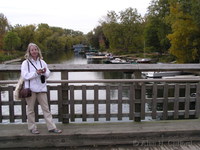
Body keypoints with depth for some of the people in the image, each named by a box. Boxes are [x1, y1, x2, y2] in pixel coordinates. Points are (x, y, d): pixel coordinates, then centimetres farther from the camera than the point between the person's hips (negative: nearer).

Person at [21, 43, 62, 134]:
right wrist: (36, 73, -20)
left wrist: (44, 72, -13)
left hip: (41, 88, 3)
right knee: (30, 109, 8)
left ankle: (51, 127, 9)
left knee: (46, 108, 5)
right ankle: (32, 128, 22)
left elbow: (48, 74, 9)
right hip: (30, 89, -3)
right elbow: (25, 76, -12)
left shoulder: (42, 62, 9)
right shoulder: (25, 63, -2)